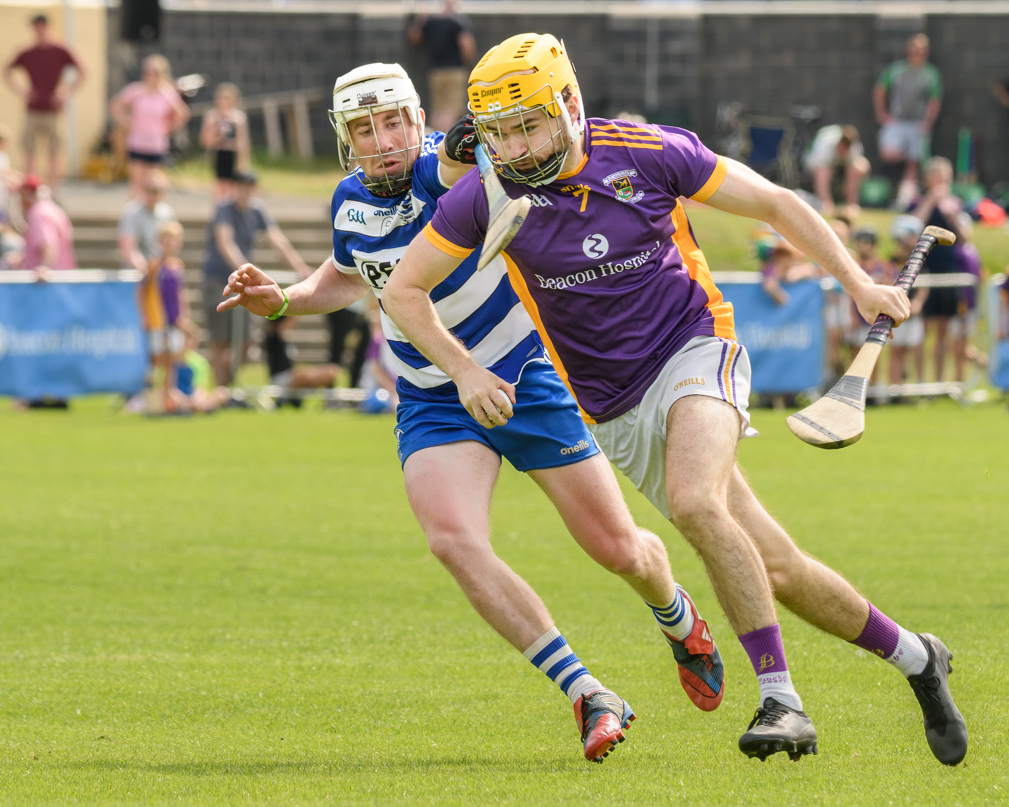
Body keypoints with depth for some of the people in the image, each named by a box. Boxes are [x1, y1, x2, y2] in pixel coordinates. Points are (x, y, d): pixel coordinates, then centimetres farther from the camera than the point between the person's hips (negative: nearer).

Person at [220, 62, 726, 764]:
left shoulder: (445, 167, -19)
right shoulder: (351, 202, -1)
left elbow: (456, 169, -45)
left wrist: (464, 154, -66)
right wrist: (281, 300, 6)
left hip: (529, 376, -4)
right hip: (436, 402, 4)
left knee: (619, 549, 2)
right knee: (454, 539, -24)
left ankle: (679, 619, 40)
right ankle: (587, 696, -19)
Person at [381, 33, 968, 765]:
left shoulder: (649, 155, -11)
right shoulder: (486, 197, -7)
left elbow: (776, 204, 1)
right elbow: (404, 291, 3)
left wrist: (858, 282, -6)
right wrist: (463, 369, -10)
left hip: (695, 350, -3)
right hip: (617, 413, 3)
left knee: (694, 503, -33)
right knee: (775, 570, 3)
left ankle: (781, 700, -28)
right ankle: (914, 659, 24)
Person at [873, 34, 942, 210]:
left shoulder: (931, 74, 4)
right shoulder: (896, 69, 5)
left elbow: (935, 102, 4)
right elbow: (879, 90, 12)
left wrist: (928, 122, -8)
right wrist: (881, 114, 4)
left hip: (918, 125, 0)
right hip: (895, 122, 0)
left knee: (913, 165, 1)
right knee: (888, 154, -21)